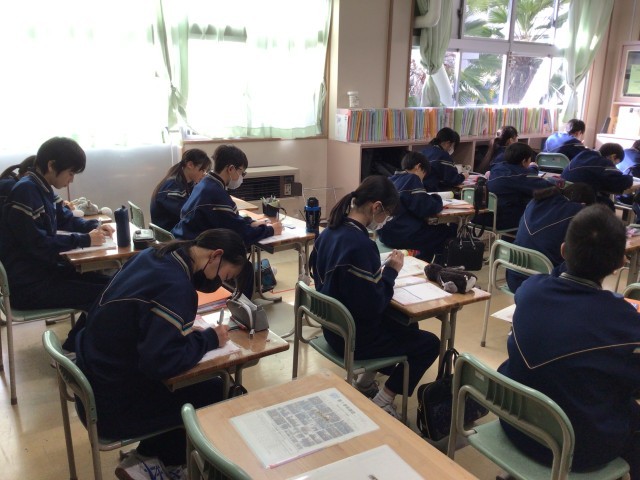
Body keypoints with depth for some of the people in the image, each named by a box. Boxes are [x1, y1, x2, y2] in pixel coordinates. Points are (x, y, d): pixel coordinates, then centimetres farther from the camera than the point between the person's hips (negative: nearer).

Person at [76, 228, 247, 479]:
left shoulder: (152, 255, 1)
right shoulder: (177, 287, -26)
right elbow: (161, 362, -30)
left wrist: (186, 329, 3)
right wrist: (209, 339, -15)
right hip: (116, 405, -9)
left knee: (205, 382, 16)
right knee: (220, 394, 0)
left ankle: (149, 456, 20)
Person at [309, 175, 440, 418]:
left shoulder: (329, 232, -2)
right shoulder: (360, 244, -31)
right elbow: (372, 307, -28)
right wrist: (391, 271, -14)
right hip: (354, 336, -9)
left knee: (406, 325, 28)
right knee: (429, 343, 8)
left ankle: (365, 382, 31)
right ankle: (382, 401, 12)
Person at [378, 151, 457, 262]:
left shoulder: (391, 180, 12)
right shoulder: (412, 179, -11)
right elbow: (425, 208, -19)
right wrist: (437, 199, 1)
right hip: (402, 234, -9)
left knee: (433, 229, 28)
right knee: (451, 232, 5)